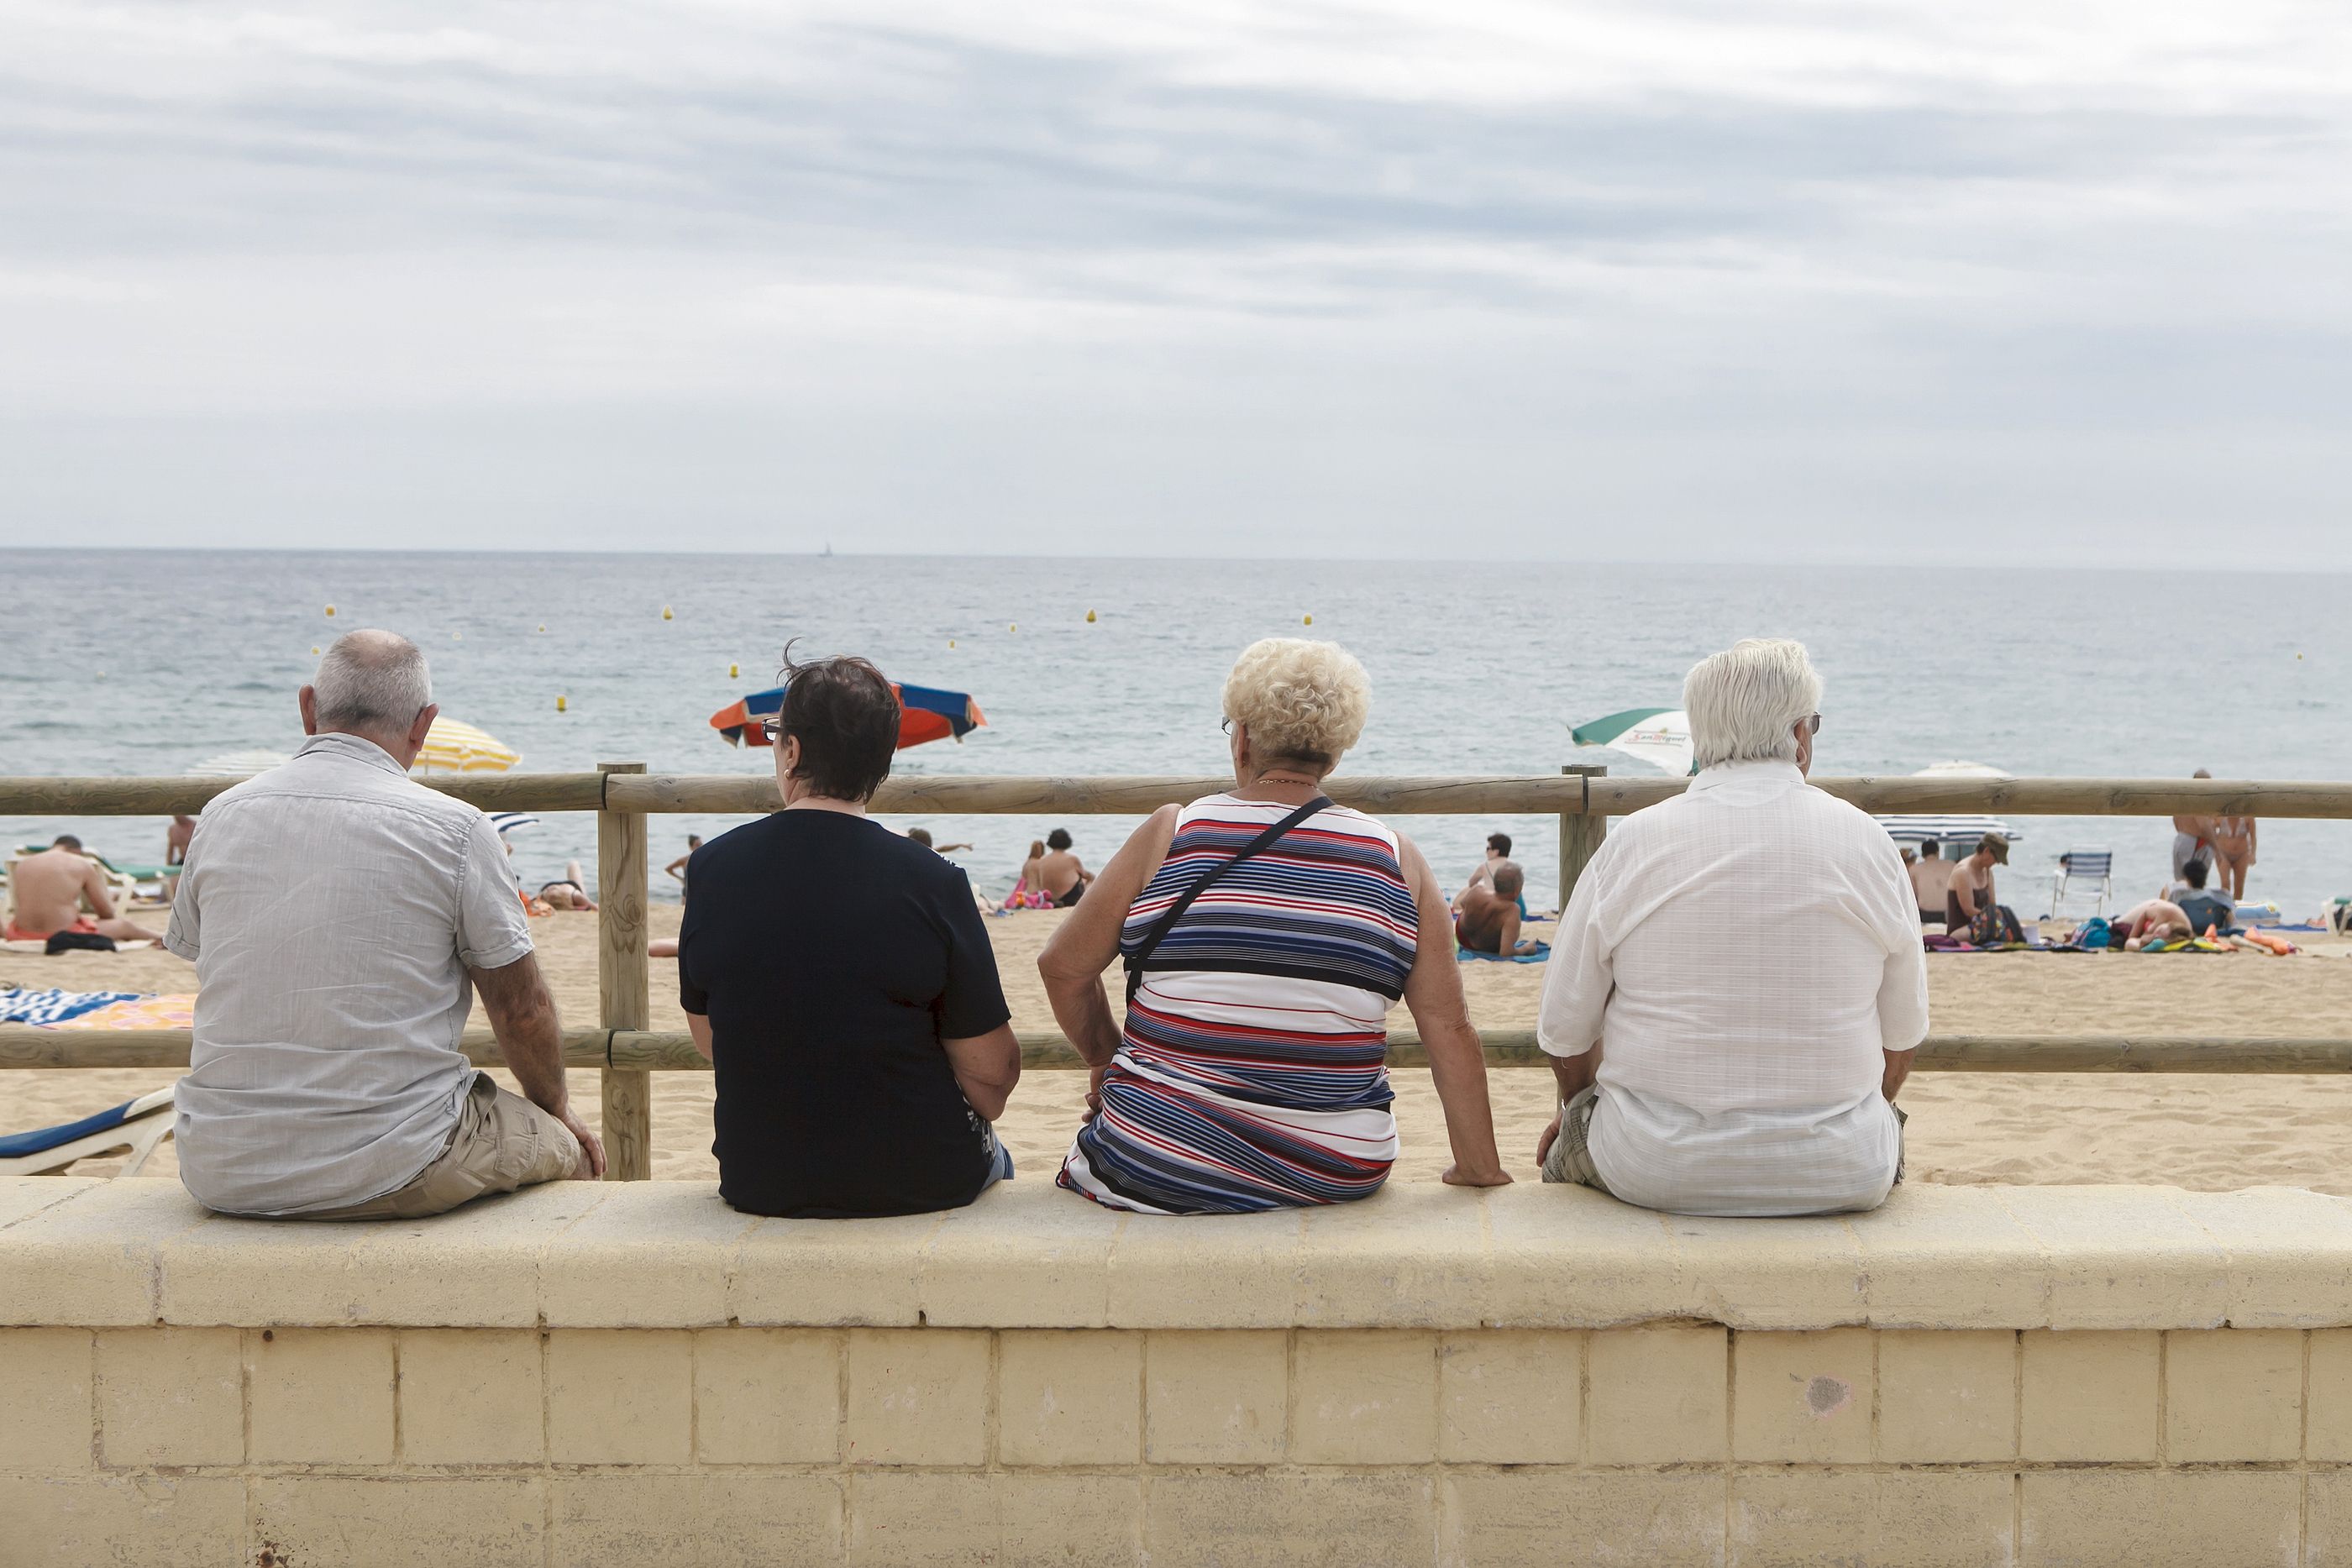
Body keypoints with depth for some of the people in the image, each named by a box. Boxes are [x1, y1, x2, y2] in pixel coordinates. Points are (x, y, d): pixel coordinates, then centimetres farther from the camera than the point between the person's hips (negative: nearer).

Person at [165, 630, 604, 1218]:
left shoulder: (220, 817, 5)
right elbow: (522, 1010, -1)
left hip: (223, 1179, 5)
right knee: (564, 1145, 23)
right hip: (391, 1169, -4)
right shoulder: (454, 829, -8)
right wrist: (557, 1108, 19)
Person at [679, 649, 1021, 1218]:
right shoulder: (933, 883, -17)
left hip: (759, 1185, 3)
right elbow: (992, 1072, -13)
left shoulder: (711, 871, -8)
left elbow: (708, 1037, 5)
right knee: (992, 1159, 34)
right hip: (919, 1182, -3)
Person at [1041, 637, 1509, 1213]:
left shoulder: (1171, 835, -3)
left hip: (1156, 1169, -2)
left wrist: (1106, 1059, 19)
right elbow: (1448, 1026, -1)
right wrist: (1480, 1168, 6)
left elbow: (1063, 967, 2)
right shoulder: (1398, 860, 0)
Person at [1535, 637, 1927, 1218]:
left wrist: (1576, 1108, 23)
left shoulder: (1633, 840, -5)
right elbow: (1902, 1033, 6)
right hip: (1842, 1178, 1)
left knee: (1568, 1140, 30)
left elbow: (1565, 1028, 1)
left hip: (1655, 1170, -1)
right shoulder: (1866, 840, -3)